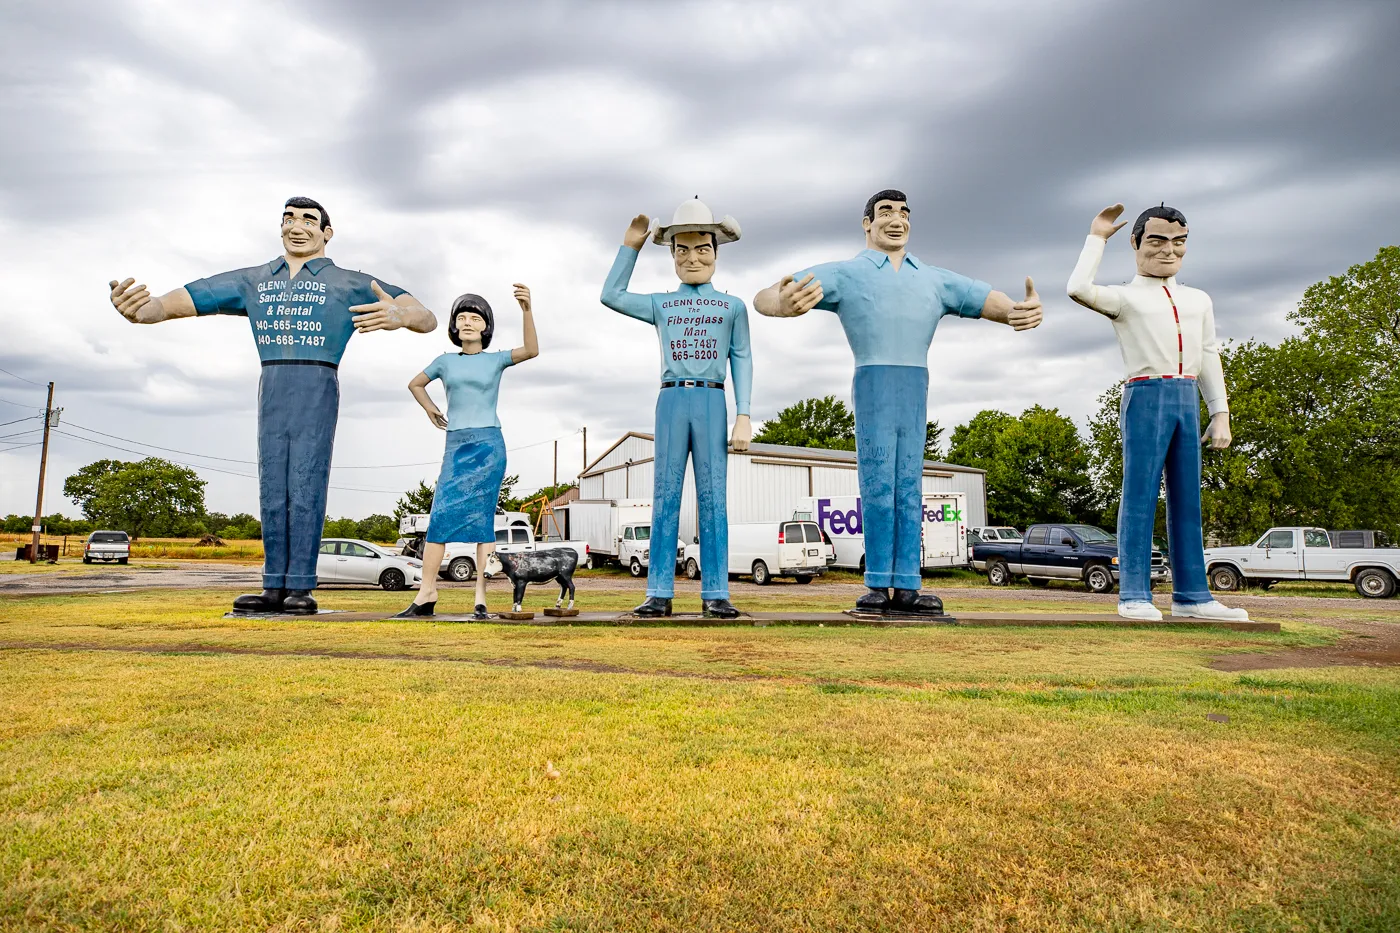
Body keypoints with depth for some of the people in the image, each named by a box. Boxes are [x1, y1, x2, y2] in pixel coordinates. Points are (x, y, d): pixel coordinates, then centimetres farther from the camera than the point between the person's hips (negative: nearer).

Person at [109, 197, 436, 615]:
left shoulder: (349, 284, 6)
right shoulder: (251, 281, 17)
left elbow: (427, 319, -2)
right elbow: (180, 301, 12)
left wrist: (400, 315, -27)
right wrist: (139, 309, -12)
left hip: (317, 389, -4)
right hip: (271, 391, 4)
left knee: (305, 487, -9)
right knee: (272, 490, 2)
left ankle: (300, 587, -6)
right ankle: (275, 587, 6)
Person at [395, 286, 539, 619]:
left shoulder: (496, 359, 6)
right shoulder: (446, 361, 14)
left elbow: (531, 350, -13)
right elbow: (415, 384, 31)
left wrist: (526, 310, -26)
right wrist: (430, 410, 15)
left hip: (488, 445, -3)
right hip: (455, 446, 3)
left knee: (481, 517, -8)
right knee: (440, 516, -7)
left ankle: (481, 597, -7)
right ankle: (427, 593, -6)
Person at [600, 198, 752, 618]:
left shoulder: (732, 306, 12)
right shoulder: (661, 304, 18)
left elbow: (742, 361, 7)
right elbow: (611, 295, 19)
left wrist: (743, 415, -3)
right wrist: (630, 245, 19)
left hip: (712, 402, -1)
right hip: (672, 400, 2)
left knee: (712, 498, -3)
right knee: (665, 497, -1)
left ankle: (715, 594, -1)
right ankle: (659, 593, 0)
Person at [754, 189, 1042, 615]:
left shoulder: (936, 280, 20)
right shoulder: (844, 273, 6)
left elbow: (994, 302, 12)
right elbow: (763, 298, -5)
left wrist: (1025, 311, -15)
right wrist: (784, 304, -33)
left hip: (917, 390, 4)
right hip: (873, 385, -4)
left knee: (909, 489, 2)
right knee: (878, 487, -7)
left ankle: (906, 587, 4)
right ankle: (877, 587, -2)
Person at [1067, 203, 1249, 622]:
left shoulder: (1199, 300, 20)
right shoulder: (1125, 297, 5)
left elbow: (1209, 359, 19)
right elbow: (1078, 289, -15)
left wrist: (1220, 412, 12)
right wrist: (1097, 238, -2)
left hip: (1188, 399, 6)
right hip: (1147, 397, -5)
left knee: (1187, 499, 6)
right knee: (1140, 495, -7)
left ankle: (1191, 595, 10)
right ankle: (1134, 595, -5)